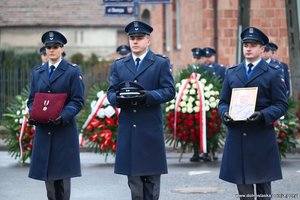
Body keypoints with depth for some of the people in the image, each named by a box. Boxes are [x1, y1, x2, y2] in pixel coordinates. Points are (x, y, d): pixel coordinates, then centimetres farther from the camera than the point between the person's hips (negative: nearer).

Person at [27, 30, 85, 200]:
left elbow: (77, 101, -6)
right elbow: (32, 100, 15)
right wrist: (33, 115, -6)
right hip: (43, 130, 4)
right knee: (46, 172, 5)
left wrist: (62, 117, -20)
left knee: (62, 172, -2)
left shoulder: (73, 72, 1)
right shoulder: (37, 72, 14)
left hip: (64, 129, -4)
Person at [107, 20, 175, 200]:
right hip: (128, 129, 3)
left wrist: (147, 96, -19)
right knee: (133, 177, 5)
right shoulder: (118, 65, 15)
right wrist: (118, 98, -13)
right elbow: (111, 92, 10)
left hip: (151, 128, -3)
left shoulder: (161, 63, 4)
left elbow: (169, 91, -3)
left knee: (152, 175, 0)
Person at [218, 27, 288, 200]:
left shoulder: (273, 74, 3)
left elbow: (281, 104, -2)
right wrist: (225, 113, -8)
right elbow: (223, 102, 14)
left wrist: (262, 115, -19)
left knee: (263, 186, 4)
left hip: (262, 136, -3)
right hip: (236, 136, 3)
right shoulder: (231, 73, 14)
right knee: (243, 186, 3)